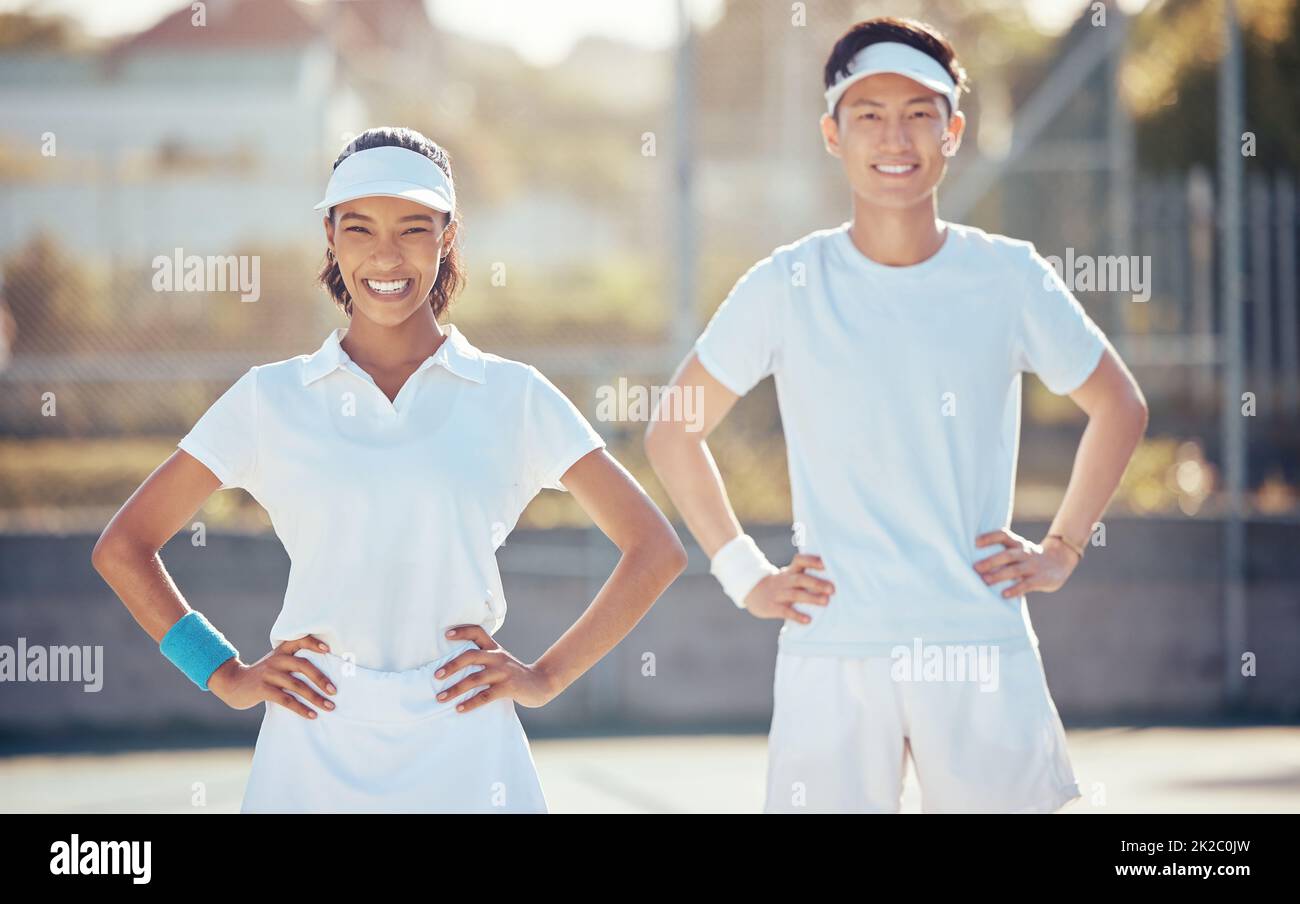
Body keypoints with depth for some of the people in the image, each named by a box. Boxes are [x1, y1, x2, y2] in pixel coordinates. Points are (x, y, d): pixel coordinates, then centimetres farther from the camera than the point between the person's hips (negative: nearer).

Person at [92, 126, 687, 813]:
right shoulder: (270, 398, 6)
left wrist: (547, 677, 2)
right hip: (313, 753, 1)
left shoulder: (512, 396, 5)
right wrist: (226, 675, 4)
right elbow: (123, 548, 12)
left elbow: (656, 549, 9)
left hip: (462, 758, 0)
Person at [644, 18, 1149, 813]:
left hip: (983, 653, 1)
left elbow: (1120, 408, 17)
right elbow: (674, 431, 11)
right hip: (832, 651, -1)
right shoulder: (788, 286, 0)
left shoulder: (1010, 277, 3)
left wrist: (1062, 552, 9)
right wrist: (745, 576, 4)